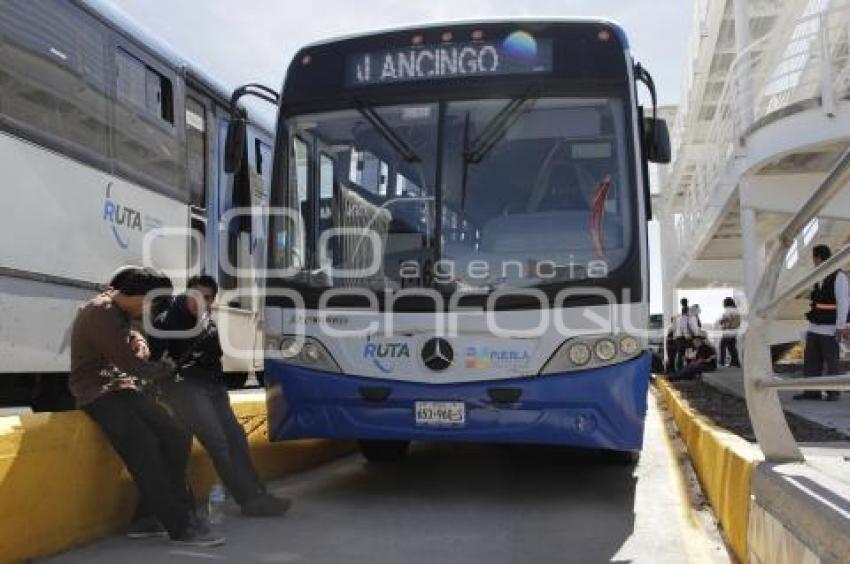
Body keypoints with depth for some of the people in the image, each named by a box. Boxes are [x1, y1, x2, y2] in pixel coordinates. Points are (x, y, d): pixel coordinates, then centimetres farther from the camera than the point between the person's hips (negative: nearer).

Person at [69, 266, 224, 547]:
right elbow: (131, 364, -19)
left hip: (122, 387, 9)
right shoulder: (101, 313, -17)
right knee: (144, 449, -24)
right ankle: (181, 527, -19)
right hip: (98, 394, -9)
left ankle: (150, 516, 1)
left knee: (175, 438, -7)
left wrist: (134, 344, 9)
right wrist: (164, 367, -1)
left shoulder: (119, 311, 14)